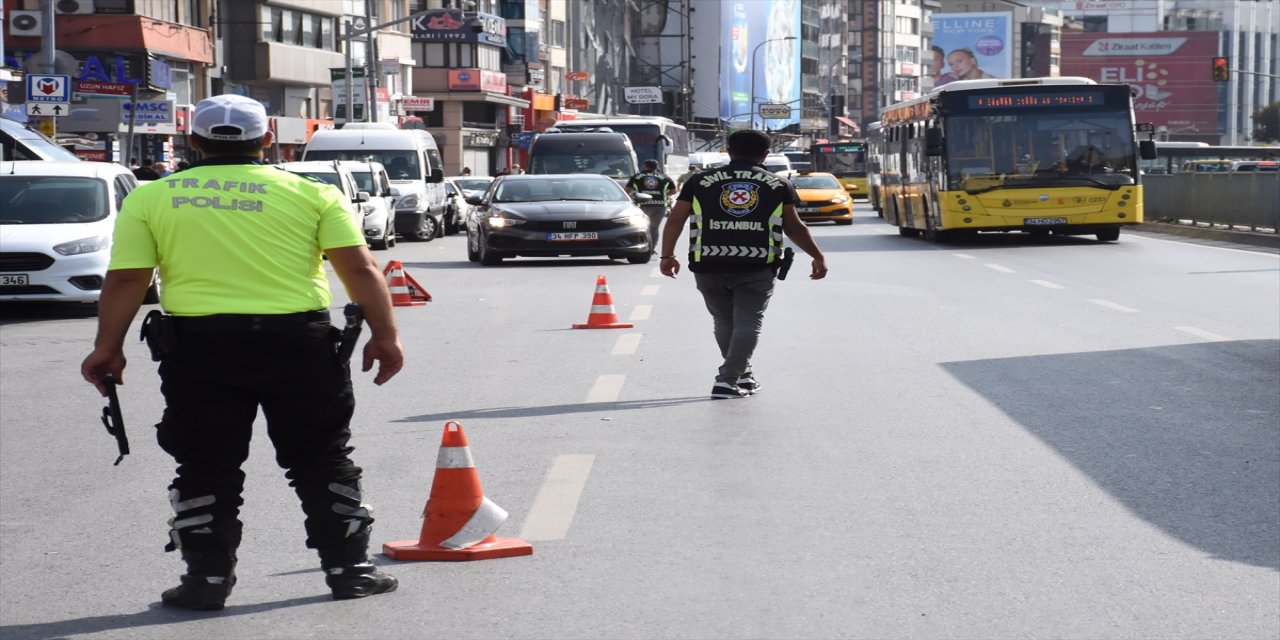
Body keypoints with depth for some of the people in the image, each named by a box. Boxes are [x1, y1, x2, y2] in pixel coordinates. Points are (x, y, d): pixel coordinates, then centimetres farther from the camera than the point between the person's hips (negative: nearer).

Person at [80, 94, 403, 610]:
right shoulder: (313, 194, 4)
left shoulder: (151, 198, 6)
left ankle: (207, 578, 10)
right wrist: (384, 335, 1)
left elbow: (125, 279, 2)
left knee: (205, 468, 10)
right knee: (322, 461, 12)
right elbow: (360, 268, -2)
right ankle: (350, 569, 14)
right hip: (298, 341, 0)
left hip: (197, 345, 0)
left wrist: (107, 348, 9)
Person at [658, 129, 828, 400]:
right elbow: (794, 227, 12)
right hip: (757, 267, -2)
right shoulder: (778, 185, 10)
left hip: (709, 266, 2)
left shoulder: (701, 182, 11)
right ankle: (727, 381, -11)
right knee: (748, 323, 1)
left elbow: (675, 220, 10)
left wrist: (667, 256, 18)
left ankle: (742, 374, 28)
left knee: (724, 321, 18)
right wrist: (818, 257, 21)